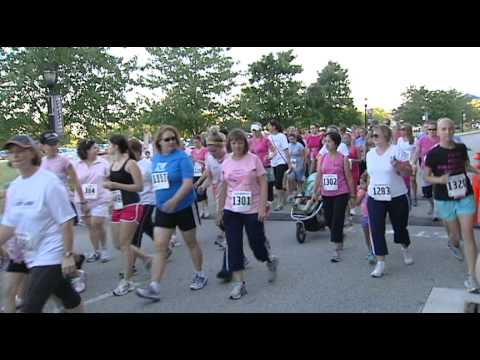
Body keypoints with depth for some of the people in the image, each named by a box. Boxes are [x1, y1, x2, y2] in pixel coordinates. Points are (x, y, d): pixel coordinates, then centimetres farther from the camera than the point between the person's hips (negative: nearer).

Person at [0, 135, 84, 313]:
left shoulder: (48, 182, -16)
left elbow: (66, 221, -16)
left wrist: (68, 255, -17)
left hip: (50, 256, -7)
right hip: (31, 256, 7)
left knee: (30, 307, -7)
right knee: (68, 296, 21)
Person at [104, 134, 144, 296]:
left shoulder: (130, 163, -12)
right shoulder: (112, 164, 10)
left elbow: (139, 187, -16)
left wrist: (115, 184, -19)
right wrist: (108, 185, 0)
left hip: (131, 207, -8)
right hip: (117, 207, 9)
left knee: (124, 243, -7)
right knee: (118, 244, 12)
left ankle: (127, 282, 3)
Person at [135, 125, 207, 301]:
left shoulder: (182, 157, -14)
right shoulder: (155, 158, 5)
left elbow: (188, 183, -23)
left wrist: (174, 201, -34)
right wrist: (158, 201, 17)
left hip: (184, 207, -5)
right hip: (162, 209, 5)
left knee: (191, 243, 11)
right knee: (159, 247, -2)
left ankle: (200, 276, 31)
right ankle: (154, 287, -2)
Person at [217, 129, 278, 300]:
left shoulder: (254, 159, -6)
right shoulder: (226, 163, 5)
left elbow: (263, 184, -7)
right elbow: (224, 188, 11)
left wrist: (262, 207, -14)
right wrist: (220, 210, 11)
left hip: (252, 210, -3)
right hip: (231, 211, 4)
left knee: (257, 243, 5)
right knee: (233, 246, 1)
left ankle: (270, 261, 39)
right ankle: (239, 283, 11)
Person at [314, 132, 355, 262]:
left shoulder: (343, 159, -5)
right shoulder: (322, 158, 6)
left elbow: (349, 177, -1)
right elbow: (318, 177, 10)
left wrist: (352, 194, 0)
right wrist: (315, 193, 11)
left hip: (341, 194, -5)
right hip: (326, 194, 5)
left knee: (337, 221, -7)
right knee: (328, 221, 13)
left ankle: (337, 251, -2)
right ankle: (339, 240, 40)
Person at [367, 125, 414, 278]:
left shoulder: (396, 150, -9)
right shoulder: (370, 154, 6)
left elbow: (409, 172, -9)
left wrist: (398, 166, -27)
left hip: (397, 197, -3)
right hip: (375, 199, 3)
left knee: (400, 227, 13)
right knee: (376, 230, -5)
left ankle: (405, 249, 44)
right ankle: (380, 262, 2)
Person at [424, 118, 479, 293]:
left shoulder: (461, 148, -1)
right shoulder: (433, 154, -10)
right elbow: (427, 176, -3)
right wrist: (439, 180, -22)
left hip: (465, 197, 2)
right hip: (445, 200, -1)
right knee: (457, 234, 14)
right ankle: (453, 242, 54)